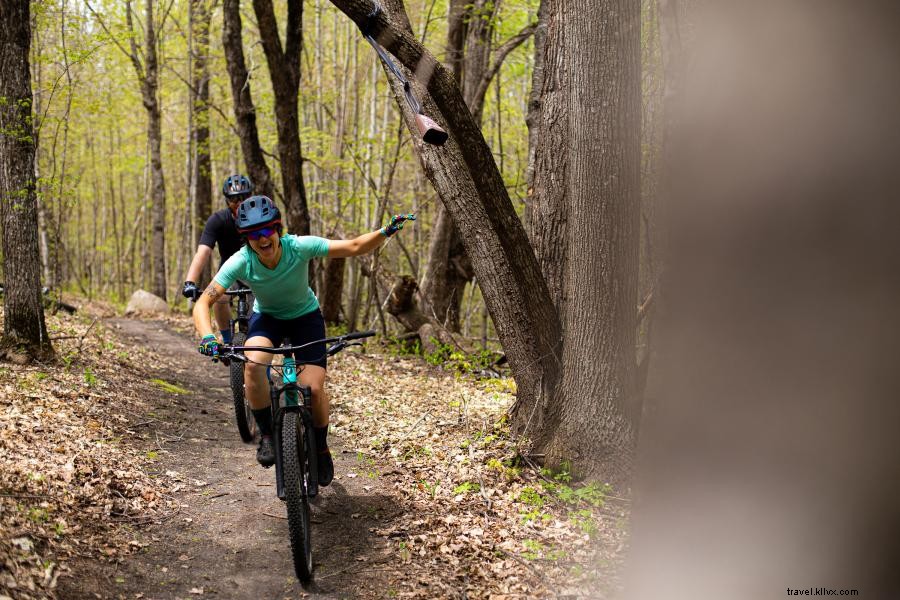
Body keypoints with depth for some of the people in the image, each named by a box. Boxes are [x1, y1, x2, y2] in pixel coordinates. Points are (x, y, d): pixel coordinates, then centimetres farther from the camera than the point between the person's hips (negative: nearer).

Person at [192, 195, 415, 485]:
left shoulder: (299, 246, -30)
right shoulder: (240, 262, -29)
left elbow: (355, 247, -29)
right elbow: (203, 303, -30)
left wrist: (386, 231, -45)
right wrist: (207, 337, -49)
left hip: (305, 316, 0)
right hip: (266, 317, 0)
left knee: (314, 388, -16)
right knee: (253, 363, -32)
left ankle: (321, 448, 15)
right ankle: (267, 435, -11)